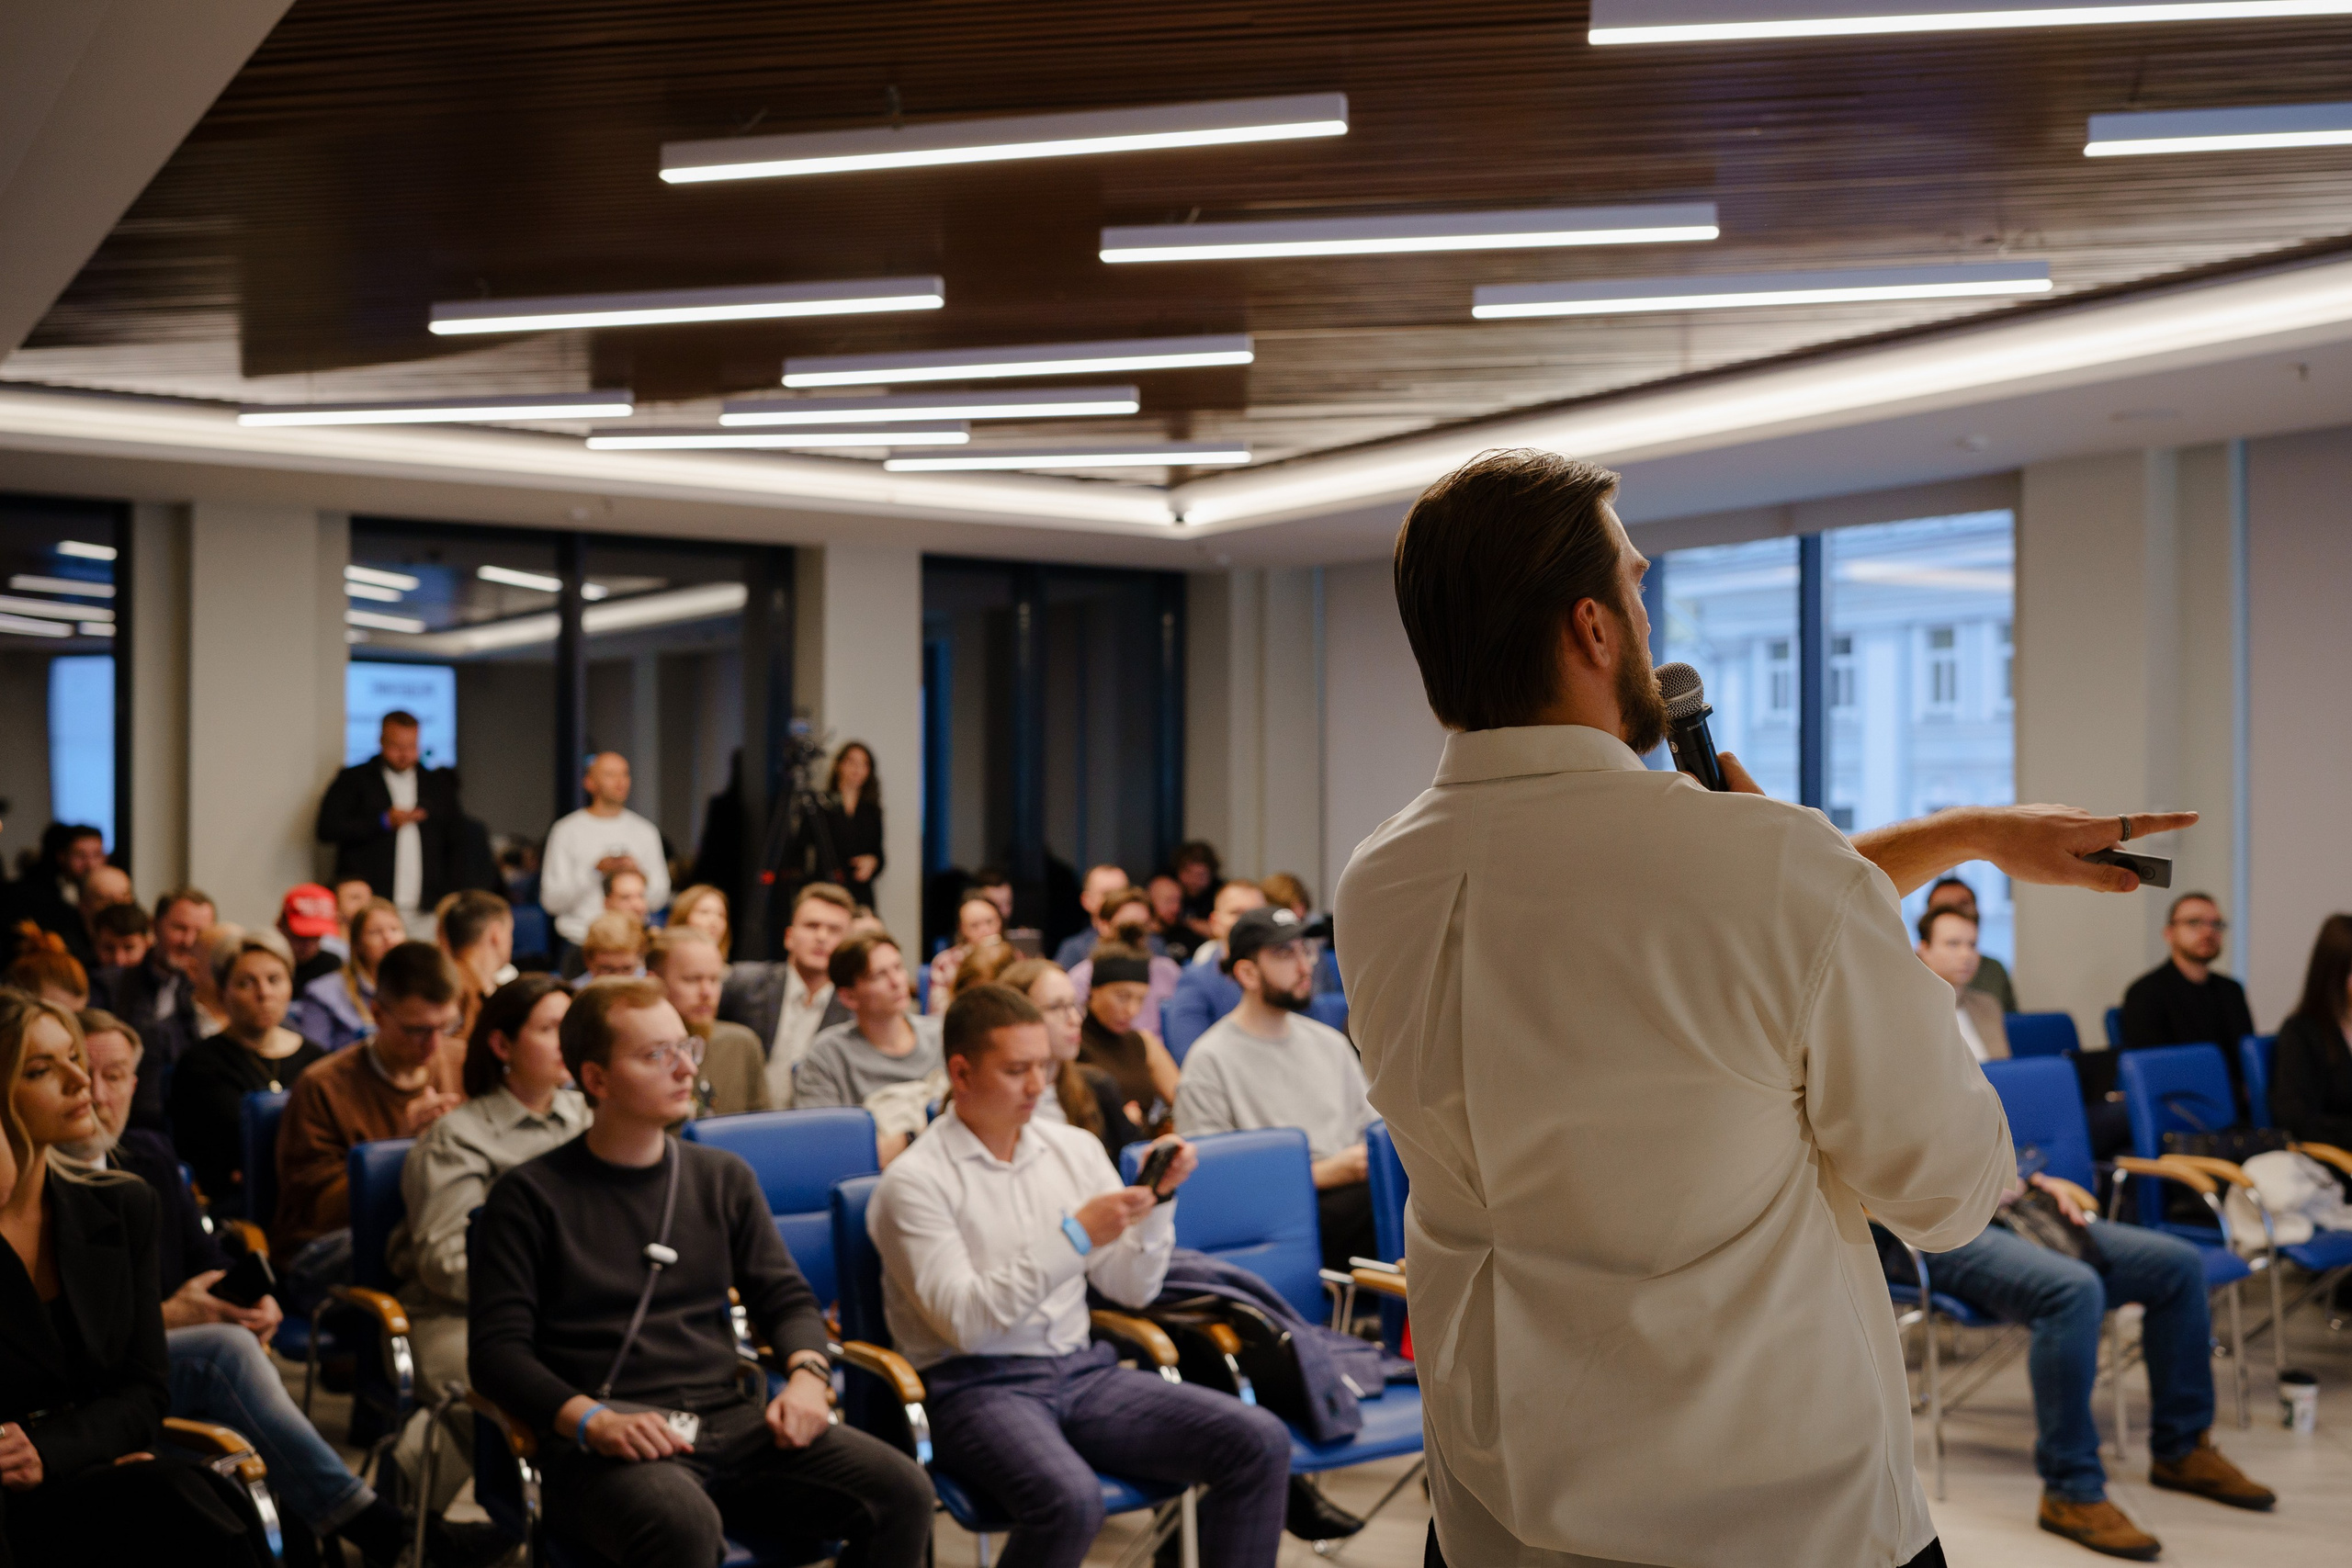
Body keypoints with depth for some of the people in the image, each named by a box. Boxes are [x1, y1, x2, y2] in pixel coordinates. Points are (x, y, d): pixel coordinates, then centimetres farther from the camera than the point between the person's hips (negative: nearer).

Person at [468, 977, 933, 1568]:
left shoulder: (723, 1177, 18)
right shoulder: (528, 1197, 3)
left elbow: (785, 1295, 19)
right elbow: (497, 1348, -3)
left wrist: (807, 1374, -4)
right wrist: (593, 1420, -19)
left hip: (732, 1423, 5)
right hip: (605, 1447, -5)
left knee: (902, 1491, -19)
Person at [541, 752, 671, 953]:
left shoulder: (645, 831, 13)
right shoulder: (566, 830, 4)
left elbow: (659, 899, 10)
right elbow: (551, 901, -3)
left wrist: (639, 875, -9)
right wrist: (596, 870, -12)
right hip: (580, 941, -2)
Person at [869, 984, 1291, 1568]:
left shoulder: (1075, 1148, 11)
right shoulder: (914, 1182, -6)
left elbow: (1132, 1289, 12)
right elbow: (964, 1321, -15)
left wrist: (1157, 1198, -5)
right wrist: (1075, 1236, -20)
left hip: (1081, 1371, 5)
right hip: (976, 1385, -5)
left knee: (1260, 1442, -14)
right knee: (1069, 1496, -36)